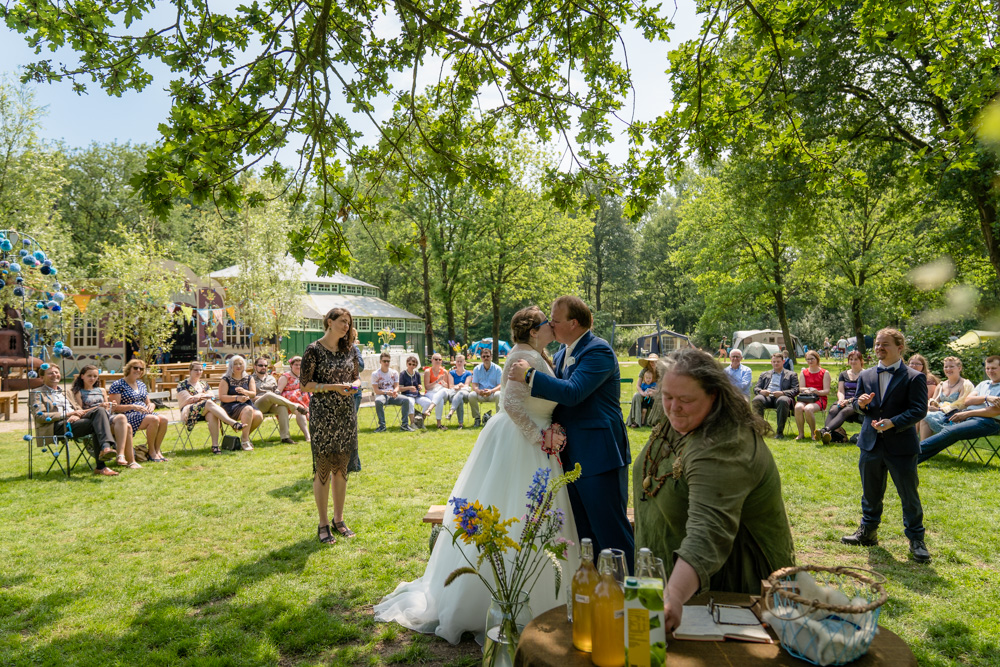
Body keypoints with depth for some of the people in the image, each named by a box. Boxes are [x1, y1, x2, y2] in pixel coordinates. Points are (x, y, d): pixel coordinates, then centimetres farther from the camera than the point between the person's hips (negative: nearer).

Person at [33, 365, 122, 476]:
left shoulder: (66, 392, 33)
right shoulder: (38, 393, 13)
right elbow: (39, 417, -3)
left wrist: (76, 415, -3)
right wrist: (69, 414, -10)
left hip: (74, 422, 5)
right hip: (56, 426, -5)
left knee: (100, 410, -29)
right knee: (97, 425, -30)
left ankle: (106, 447, -47)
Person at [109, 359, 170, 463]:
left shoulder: (142, 385, 22)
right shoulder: (118, 385, 0)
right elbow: (114, 407, -9)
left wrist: (151, 405, 0)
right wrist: (133, 407, -21)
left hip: (144, 414, 7)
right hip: (127, 416, -7)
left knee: (164, 419, -25)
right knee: (154, 419, -33)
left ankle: (157, 450, -15)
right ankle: (151, 452, -19)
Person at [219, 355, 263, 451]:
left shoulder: (249, 378, 16)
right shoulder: (225, 380, 6)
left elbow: (253, 394, 4)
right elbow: (222, 397, -6)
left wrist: (244, 392, -19)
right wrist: (237, 398, -21)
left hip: (247, 403, 4)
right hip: (231, 406, -4)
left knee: (259, 416, -28)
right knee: (248, 409, -37)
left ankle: (245, 435, 2)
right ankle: (244, 441, -28)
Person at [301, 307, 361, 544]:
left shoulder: (349, 349, 9)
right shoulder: (314, 350, -7)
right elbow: (305, 384, -8)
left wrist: (354, 385, -5)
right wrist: (333, 387, -19)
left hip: (346, 413, 5)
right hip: (322, 414, -5)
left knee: (342, 467, 11)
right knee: (323, 468, 0)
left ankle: (338, 519, 24)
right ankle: (323, 525, 12)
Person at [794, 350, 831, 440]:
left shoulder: (824, 373, 7)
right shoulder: (803, 372, 17)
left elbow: (827, 391, -1)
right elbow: (801, 388, 7)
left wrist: (817, 392, -23)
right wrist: (806, 390, -18)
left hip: (819, 399, -3)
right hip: (805, 398, 3)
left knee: (808, 409, -36)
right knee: (798, 407, -34)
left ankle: (813, 433, -14)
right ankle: (801, 433, -22)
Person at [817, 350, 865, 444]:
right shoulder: (843, 374, 22)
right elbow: (840, 391, 12)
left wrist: (849, 400, -17)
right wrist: (841, 400, -11)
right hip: (844, 402, 4)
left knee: (844, 411, -36)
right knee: (833, 410, -31)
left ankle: (824, 430, -60)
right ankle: (828, 435, -56)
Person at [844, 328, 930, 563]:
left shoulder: (914, 377, -7)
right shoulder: (866, 376, 7)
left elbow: (919, 410, -14)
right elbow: (858, 406, 14)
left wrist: (892, 423, -26)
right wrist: (861, 403, -10)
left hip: (901, 446, -4)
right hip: (871, 444, 5)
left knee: (909, 496, 6)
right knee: (870, 493, 16)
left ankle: (916, 539, 21)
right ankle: (868, 531, 31)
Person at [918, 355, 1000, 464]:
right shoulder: (983, 384, 26)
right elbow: (967, 401, 11)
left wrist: (967, 414, -10)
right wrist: (986, 398, -8)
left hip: (989, 422, -6)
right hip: (967, 416, 6)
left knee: (951, 432, -30)